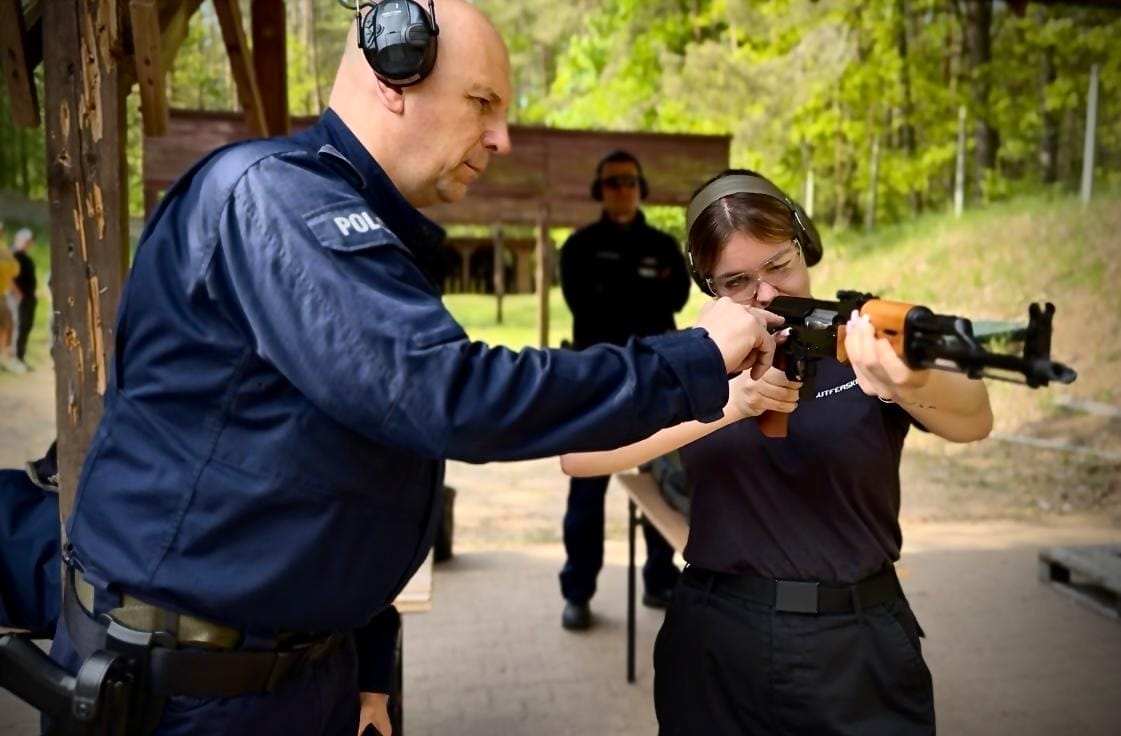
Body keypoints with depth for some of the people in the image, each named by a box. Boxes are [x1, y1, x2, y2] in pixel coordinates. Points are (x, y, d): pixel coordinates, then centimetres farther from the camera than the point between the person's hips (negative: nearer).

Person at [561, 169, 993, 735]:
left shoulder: (866, 347, -4)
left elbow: (975, 422, -21)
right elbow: (576, 455, -17)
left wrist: (911, 386, -43)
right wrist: (723, 402, -29)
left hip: (860, 648, 0)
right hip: (715, 648, 1)